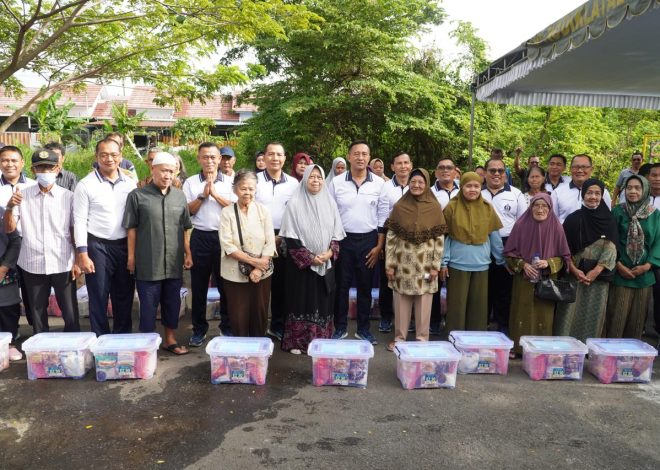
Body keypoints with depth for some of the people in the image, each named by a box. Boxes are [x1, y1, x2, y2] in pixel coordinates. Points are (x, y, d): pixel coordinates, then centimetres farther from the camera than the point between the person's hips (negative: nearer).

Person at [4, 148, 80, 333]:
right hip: (33, 265, 2)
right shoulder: (23, 195, 3)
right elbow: (9, 229, 2)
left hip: (63, 265, -1)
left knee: (70, 314, 4)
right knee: (37, 315, 13)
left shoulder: (68, 196, 0)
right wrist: (10, 207, -16)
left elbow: (75, 231, 3)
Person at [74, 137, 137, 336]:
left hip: (125, 245, 3)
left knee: (124, 297, 12)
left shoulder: (130, 183, 6)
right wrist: (82, 254, -11)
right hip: (97, 246, -3)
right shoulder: (86, 185, -4)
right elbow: (80, 221, -6)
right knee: (98, 298, 5)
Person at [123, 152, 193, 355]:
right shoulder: (137, 196, -4)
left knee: (172, 302, 14)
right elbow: (131, 228, -2)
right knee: (148, 304, 6)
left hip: (174, 262, 4)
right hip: (148, 262, -4)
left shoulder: (179, 196, 8)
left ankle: (170, 339, 29)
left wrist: (188, 254, 11)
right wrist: (131, 257, -3)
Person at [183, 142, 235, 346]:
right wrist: (202, 195, -10)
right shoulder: (190, 183, 7)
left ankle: (227, 327, 20)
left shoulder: (229, 182, 5)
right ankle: (199, 329, 19)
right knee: (199, 286, 7)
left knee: (225, 284, 6)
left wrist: (215, 193, -11)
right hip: (200, 237, 1)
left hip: (224, 236, 0)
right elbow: (186, 211, 2)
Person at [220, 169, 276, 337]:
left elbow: (270, 243, -3)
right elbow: (227, 246, -11)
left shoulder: (263, 210, 1)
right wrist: (253, 261, -17)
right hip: (235, 274, -1)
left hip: (261, 274, 1)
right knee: (238, 317, 6)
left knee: (260, 315, 9)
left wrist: (258, 269, -13)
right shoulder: (227, 213, -3)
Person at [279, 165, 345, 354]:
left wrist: (329, 253, -10)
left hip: (326, 263, 3)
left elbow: (337, 233, 7)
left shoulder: (330, 202, 6)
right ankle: (297, 342, 12)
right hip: (301, 263, -3)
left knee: (323, 302, 7)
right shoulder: (295, 203, -5)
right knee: (302, 301, 2)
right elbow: (290, 236, -9)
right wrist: (309, 257, -14)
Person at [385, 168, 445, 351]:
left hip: (425, 264, -1)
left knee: (424, 302, 6)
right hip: (403, 262, 1)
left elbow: (440, 239, 0)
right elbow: (391, 237, 1)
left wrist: (435, 266, -4)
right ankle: (399, 337, 20)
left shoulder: (435, 208, 0)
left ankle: (422, 338, 19)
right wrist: (389, 264, -2)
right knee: (401, 301, 7)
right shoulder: (399, 206, 1)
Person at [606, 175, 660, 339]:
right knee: (617, 317, -1)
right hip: (620, 274, -2)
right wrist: (618, 265, -12)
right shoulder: (617, 212, -1)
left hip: (644, 275, 3)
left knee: (637, 318, 9)